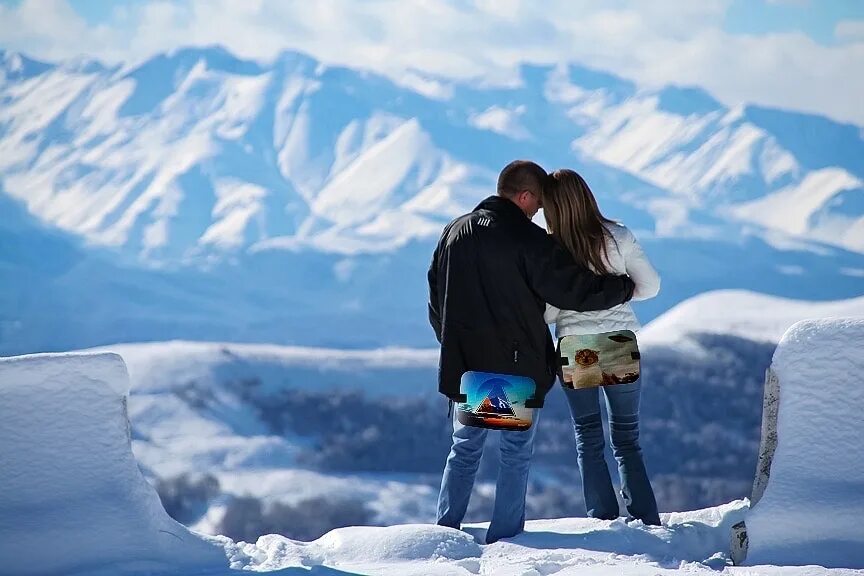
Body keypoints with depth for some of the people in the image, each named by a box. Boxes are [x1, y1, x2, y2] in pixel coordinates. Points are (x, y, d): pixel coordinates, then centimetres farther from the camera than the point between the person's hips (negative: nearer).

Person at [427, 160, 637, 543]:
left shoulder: (456, 231, 5)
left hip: (464, 367, 5)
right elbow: (577, 290, -14)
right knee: (516, 454, 7)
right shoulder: (529, 240, -16)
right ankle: (504, 538, 8)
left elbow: (436, 299, 14)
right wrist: (626, 288, 1)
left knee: (465, 449, 17)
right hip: (518, 368, -5)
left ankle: (445, 531, 16)